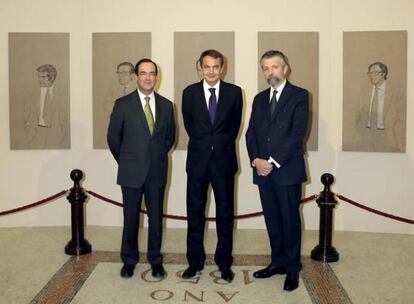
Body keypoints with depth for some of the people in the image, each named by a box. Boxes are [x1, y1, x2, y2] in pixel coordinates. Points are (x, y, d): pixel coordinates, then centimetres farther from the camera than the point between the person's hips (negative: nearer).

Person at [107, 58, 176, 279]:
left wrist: (158, 157, 12)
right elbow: (113, 137, 4)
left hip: (157, 172, 2)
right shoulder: (123, 104, -3)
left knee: (156, 217, 8)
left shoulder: (166, 105, 5)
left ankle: (155, 260, 23)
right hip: (131, 172, -2)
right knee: (131, 218, 8)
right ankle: (129, 260, 25)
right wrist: (126, 161, 7)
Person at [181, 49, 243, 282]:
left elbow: (236, 124, 10)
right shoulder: (190, 92, 2)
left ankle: (224, 263, 21)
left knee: (225, 212, 7)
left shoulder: (234, 92, -1)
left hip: (224, 160, 0)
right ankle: (195, 261, 21)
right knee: (195, 212, 7)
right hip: (198, 160, 1)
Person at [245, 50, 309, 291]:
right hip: (263, 170, 5)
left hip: (287, 170, -5)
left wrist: (274, 161, -15)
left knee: (290, 219, 4)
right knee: (272, 219, 12)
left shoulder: (299, 96, -2)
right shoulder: (260, 99, 15)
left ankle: (293, 268, 17)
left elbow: (298, 133, -12)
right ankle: (278, 262, 26)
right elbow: (251, 133, 10)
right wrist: (256, 160, -7)